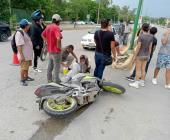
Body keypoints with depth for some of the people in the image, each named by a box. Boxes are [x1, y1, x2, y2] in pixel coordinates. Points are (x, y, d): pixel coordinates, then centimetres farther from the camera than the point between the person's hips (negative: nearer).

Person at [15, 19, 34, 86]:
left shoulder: (25, 32, 12)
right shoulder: (19, 33, -20)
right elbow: (19, 45, -25)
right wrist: (21, 55, -27)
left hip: (28, 54, 10)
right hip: (24, 55, -10)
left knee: (27, 66, 21)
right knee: (23, 68, -1)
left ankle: (26, 77, 37)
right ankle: (22, 80, 12)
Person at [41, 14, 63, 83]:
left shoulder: (48, 26, 7)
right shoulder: (56, 28, -19)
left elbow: (43, 35, 19)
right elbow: (58, 38, -34)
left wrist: (48, 42, 15)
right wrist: (59, 46, -19)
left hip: (50, 49, 8)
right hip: (56, 50, -8)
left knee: (50, 65, 19)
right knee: (56, 66, 4)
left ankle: (49, 79, 31)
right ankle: (56, 80, 13)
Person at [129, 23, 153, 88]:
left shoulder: (141, 36, -19)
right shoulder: (151, 36, -2)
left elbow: (138, 47, -20)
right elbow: (150, 47, 2)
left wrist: (135, 56, -13)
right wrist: (148, 56, 11)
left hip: (139, 55, -6)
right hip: (146, 55, 6)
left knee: (138, 70, 1)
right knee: (143, 69, 15)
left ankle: (136, 84, 7)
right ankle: (142, 82, 23)